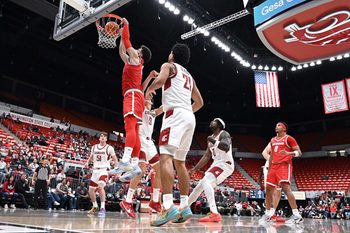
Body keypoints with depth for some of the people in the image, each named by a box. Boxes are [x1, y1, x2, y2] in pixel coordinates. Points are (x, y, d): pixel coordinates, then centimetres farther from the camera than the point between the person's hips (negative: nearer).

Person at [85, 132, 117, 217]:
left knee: (100, 187, -28)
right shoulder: (94, 147, 11)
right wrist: (87, 162, 3)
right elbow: (91, 157, 24)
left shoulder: (109, 148, -3)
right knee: (91, 190, 10)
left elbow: (115, 159, -4)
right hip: (95, 170, 6)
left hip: (104, 170, -6)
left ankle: (103, 208, -23)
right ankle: (95, 207, 33)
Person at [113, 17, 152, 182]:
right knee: (133, 130, 0)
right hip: (132, 96, 10)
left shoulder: (135, 58, 8)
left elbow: (127, 42, 8)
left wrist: (125, 25, 21)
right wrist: (121, 35, 48)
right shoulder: (131, 61, 31)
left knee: (130, 127, -25)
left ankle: (125, 160, -40)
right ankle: (135, 165, -4)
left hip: (133, 95, -10)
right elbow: (122, 51, 44)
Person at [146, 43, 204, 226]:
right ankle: (185, 206, 11)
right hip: (189, 117, 8)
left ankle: (168, 207, -30)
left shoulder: (168, 66, 9)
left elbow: (160, 80, -13)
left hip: (175, 114, -8)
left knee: (165, 157, -18)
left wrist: (149, 90, 7)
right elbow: (199, 102, 31)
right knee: (179, 162, 12)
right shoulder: (189, 76, 30)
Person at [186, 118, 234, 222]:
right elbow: (206, 157, 19)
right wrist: (194, 169, 16)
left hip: (225, 164, -9)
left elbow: (226, 147, -32)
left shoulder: (224, 134, -10)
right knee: (200, 186, 15)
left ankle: (214, 214, -35)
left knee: (206, 182, -28)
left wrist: (214, 142, -21)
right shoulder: (211, 138, 16)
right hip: (216, 164, 9)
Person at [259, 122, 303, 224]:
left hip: (284, 165, -7)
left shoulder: (289, 138, -1)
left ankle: (296, 215, -19)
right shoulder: (273, 140, 19)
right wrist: (269, 168, 20)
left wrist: (288, 153, -26)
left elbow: (299, 152, -7)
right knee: (268, 189, 6)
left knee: (286, 188, -21)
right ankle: (268, 214, 16)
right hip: (274, 166, 7)